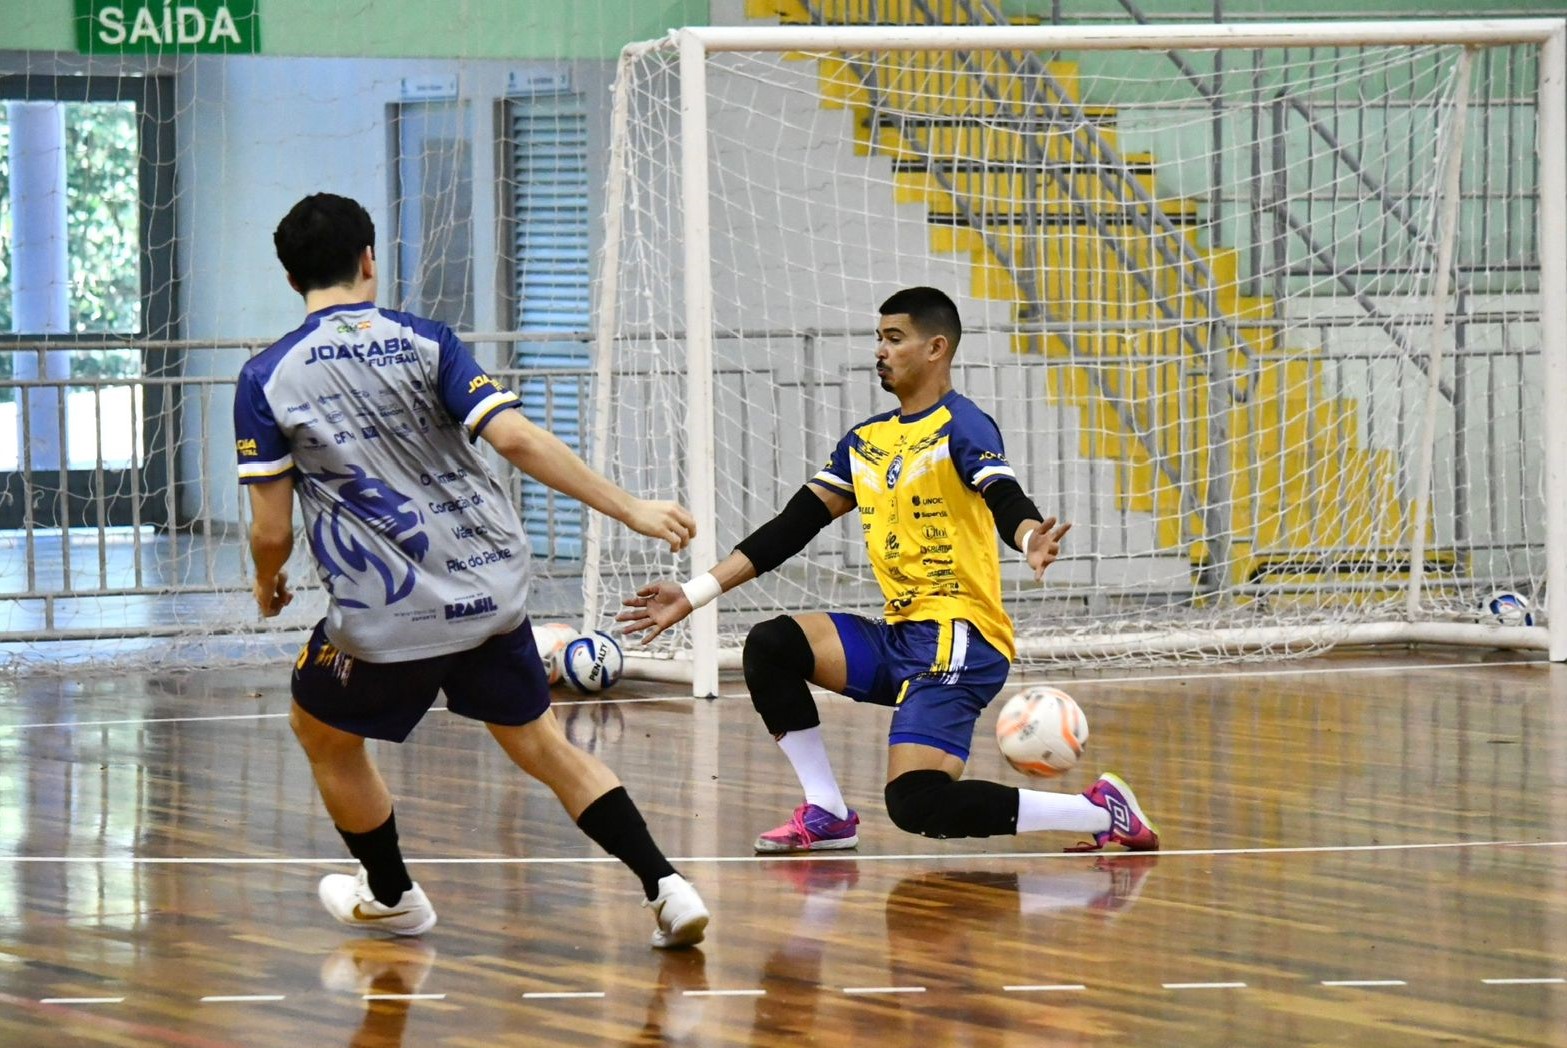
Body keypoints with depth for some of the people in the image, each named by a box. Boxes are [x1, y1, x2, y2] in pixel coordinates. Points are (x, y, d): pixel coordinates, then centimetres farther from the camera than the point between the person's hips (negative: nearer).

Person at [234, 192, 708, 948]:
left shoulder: (266, 379, -1)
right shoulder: (424, 341, 3)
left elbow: (272, 531, -2)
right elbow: (515, 439, -9)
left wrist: (269, 585, 21)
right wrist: (629, 509, -5)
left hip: (386, 615, -3)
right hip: (491, 591, 3)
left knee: (322, 733, 25)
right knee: (539, 743, 15)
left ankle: (391, 896, 39)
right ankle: (665, 887, 0)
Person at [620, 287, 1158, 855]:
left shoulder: (962, 426, -7)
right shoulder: (864, 441, 15)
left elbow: (1006, 500, -25)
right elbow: (793, 526, 17)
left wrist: (1030, 541, -50)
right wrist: (694, 594, 13)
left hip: (960, 637, -8)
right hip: (898, 638, 8)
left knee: (916, 803, -23)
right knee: (770, 646, -7)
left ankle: (1102, 812, -11)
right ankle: (826, 814, 0)